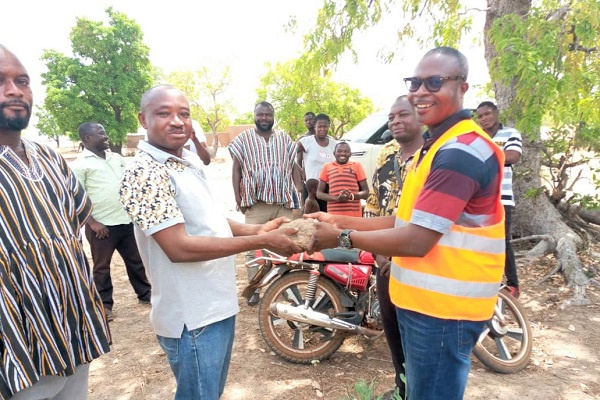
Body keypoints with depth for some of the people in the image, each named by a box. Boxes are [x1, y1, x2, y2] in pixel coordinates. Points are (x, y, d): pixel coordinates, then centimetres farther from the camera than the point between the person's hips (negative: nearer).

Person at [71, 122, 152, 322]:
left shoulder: (116, 158, 11)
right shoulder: (80, 164, -8)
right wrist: (92, 222, -16)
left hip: (126, 221, 6)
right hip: (102, 225, -5)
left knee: (136, 260, 15)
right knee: (102, 266, 9)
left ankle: (145, 294, 30)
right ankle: (104, 304, 22)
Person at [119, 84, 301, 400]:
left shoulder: (189, 162, 9)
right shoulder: (144, 172, -20)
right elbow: (179, 247, -26)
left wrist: (257, 229, 1)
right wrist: (261, 242, -25)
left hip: (217, 305, 9)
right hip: (192, 317, -9)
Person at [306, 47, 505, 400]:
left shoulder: (462, 149, -22)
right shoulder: (439, 145, 13)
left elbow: (417, 240, -26)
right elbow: (407, 220, 11)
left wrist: (342, 237, -14)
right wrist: (340, 220, 2)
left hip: (442, 307, -10)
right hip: (425, 301, 10)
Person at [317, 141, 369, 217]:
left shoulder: (357, 166, 9)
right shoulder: (327, 166, 9)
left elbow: (366, 192, 8)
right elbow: (319, 193, 8)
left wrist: (352, 196, -13)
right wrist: (336, 198, -10)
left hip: (354, 214, 0)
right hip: (334, 213, 0)